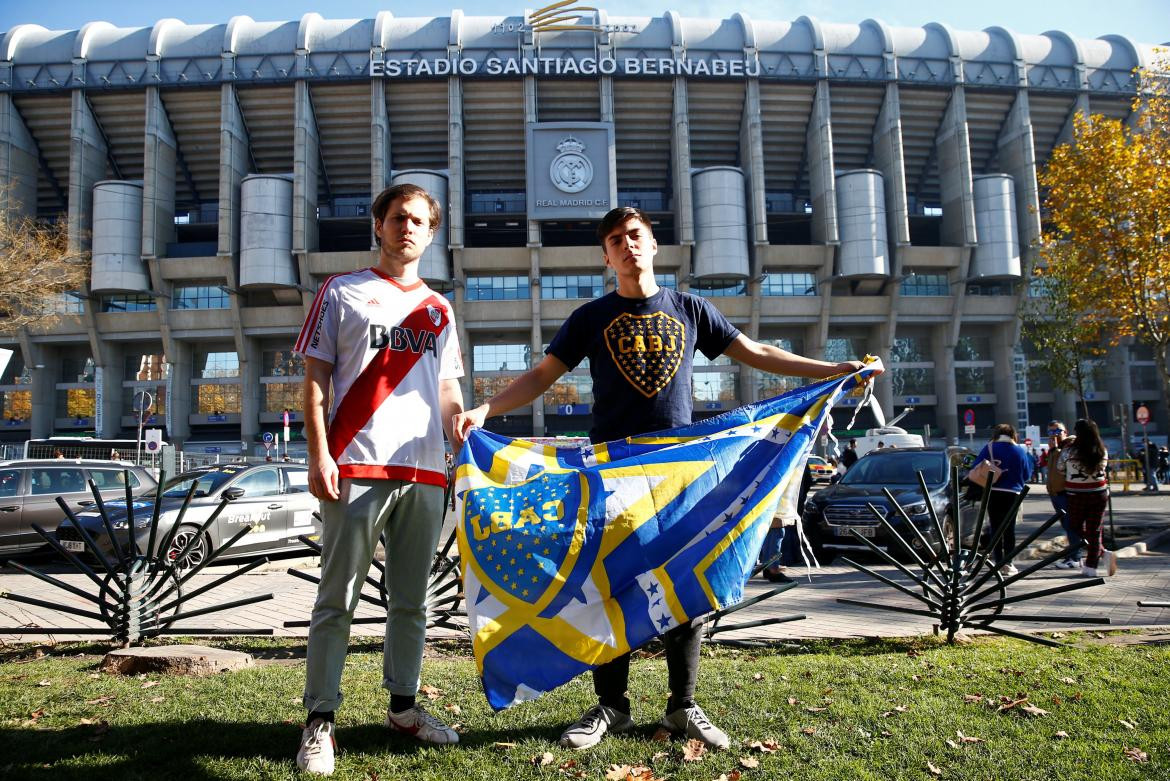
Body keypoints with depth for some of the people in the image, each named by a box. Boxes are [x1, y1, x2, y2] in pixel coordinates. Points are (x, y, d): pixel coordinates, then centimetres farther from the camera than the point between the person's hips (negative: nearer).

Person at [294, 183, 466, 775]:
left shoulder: (438, 309, 19)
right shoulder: (342, 292, 8)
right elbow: (315, 379, 1)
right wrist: (319, 455, -10)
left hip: (424, 473, 4)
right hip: (356, 468, -4)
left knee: (411, 599, 11)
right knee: (337, 598, -1)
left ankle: (403, 706, 24)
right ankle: (320, 721, 8)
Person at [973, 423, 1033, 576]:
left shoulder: (989, 448, -3)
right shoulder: (1020, 450, 0)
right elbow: (1027, 475, 6)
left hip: (993, 494, 0)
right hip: (1013, 494, 1)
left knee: (996, 528, 6)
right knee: (1009, 529, 8)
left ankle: (999, 562, 5)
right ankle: (1008, 563, 6)